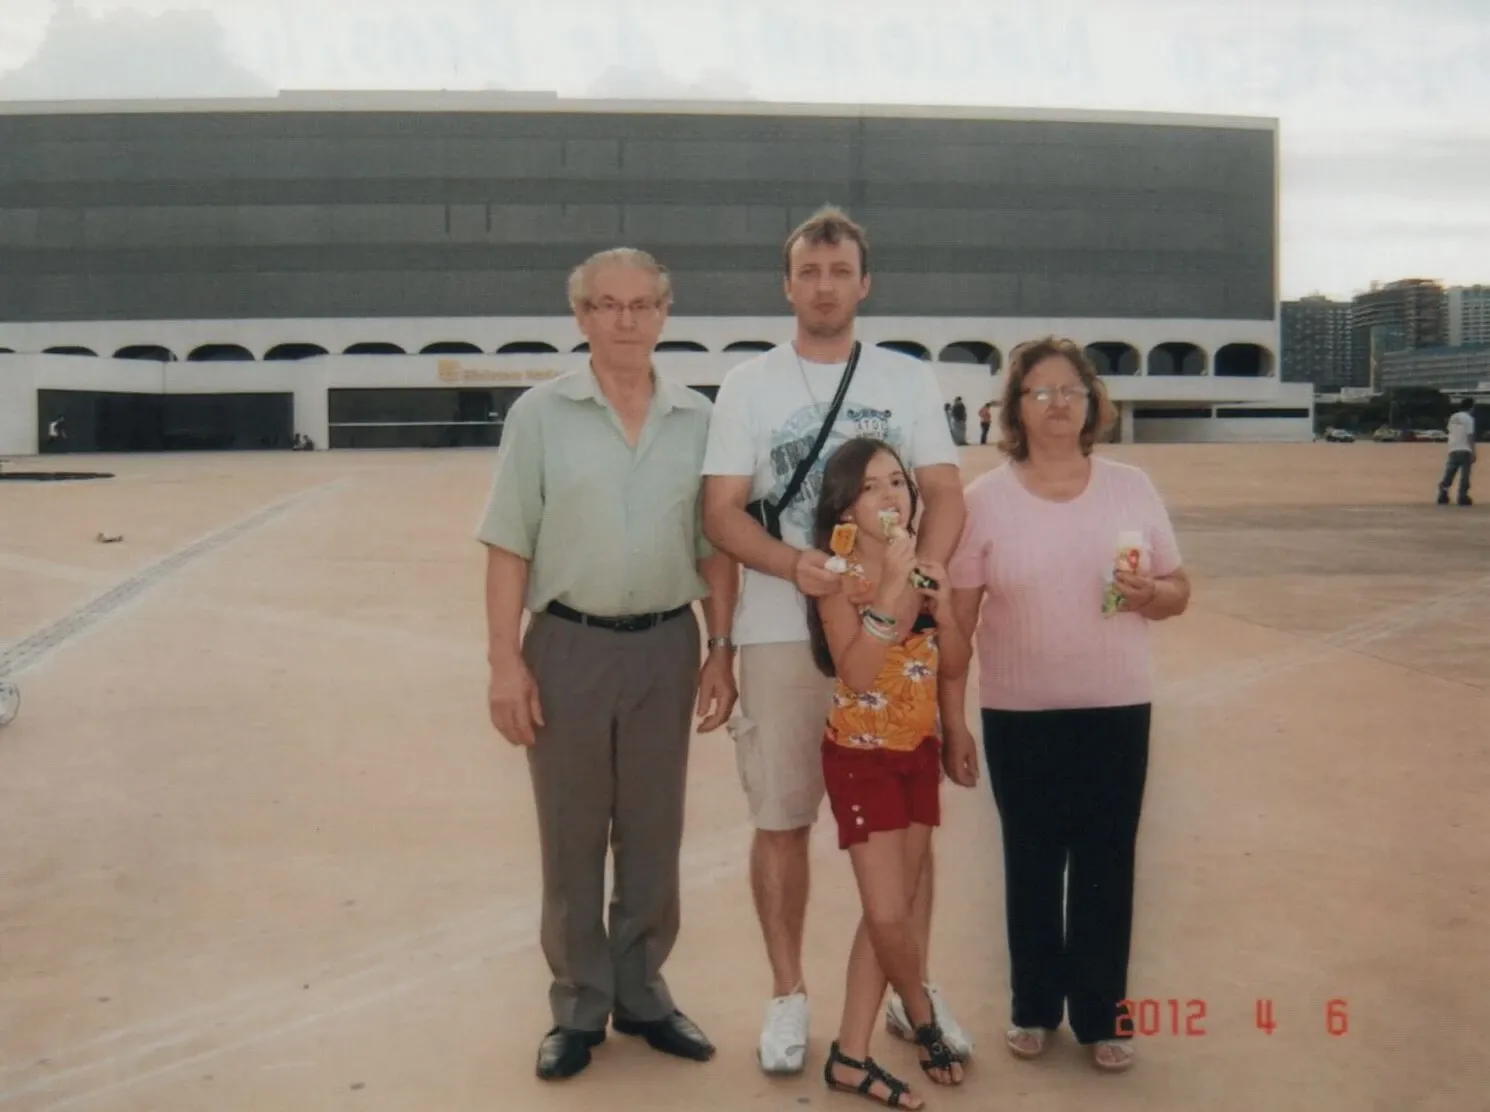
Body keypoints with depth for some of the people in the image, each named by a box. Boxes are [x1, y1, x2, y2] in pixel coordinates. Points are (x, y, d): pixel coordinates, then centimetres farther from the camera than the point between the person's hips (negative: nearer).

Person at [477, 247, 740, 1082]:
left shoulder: (698, 418, 4)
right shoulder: (540, 413, -3)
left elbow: (716, 547, 7)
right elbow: (510, 547, -4)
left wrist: (721, 650, 2)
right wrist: (505, 661, -9)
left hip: (666, 645, 2)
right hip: (569, 645, -2)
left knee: (654, 832, 12)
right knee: (572, 836, 8)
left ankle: (643, 992, 28)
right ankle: (579, 1005, 23)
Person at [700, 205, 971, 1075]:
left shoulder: (910, 380, 7)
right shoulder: (748, 385, 4)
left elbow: (946, 495, 3)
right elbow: (721, 512, -2)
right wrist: (791, 563, -21)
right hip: (782, 635, -1)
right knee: (782, 822, 5)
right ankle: (789, 994, 20)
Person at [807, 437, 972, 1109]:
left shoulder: (923, 564, 3)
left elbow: (955, 666, 5)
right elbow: (856, 672, -26)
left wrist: (943, 605, -12)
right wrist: (892, 586, -28)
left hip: (919, 751, 6)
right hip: (861, 757, -6)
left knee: (889, 913, 8)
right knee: (888, 915, -7)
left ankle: (850, 1054, 19)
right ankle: (922, 1013, 24)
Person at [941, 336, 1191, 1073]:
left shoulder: (1131, 487, 1)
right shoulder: (986, 497, -4)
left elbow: (1178, 589, 6)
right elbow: (956, 616, -4)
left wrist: (1151, 594, -18)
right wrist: (951, 719, -5)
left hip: (1116, 709, 1)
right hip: (1018, 714, -1)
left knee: (1106, 864, 8)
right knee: (1032, 863, 11)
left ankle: (1102, 1014, 24)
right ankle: (1034, 1008, 28)